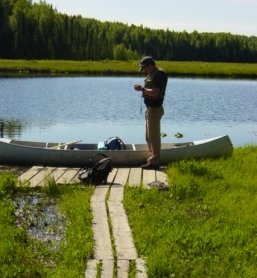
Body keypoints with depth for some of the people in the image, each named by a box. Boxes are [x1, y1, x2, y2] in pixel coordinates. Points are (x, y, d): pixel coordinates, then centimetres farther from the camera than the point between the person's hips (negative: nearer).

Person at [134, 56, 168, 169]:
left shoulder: (159, 75, -18)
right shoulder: (151, 74, 14)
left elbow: (154, 92, -25)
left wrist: (142, 89, -17)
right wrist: (142, 89, 6)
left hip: (155, 109, -11)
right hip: (150, 108, 11)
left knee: (153, 136, -6)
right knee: (149, 136, 17)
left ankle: (154, 162, -1)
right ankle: (152, 157, 27)